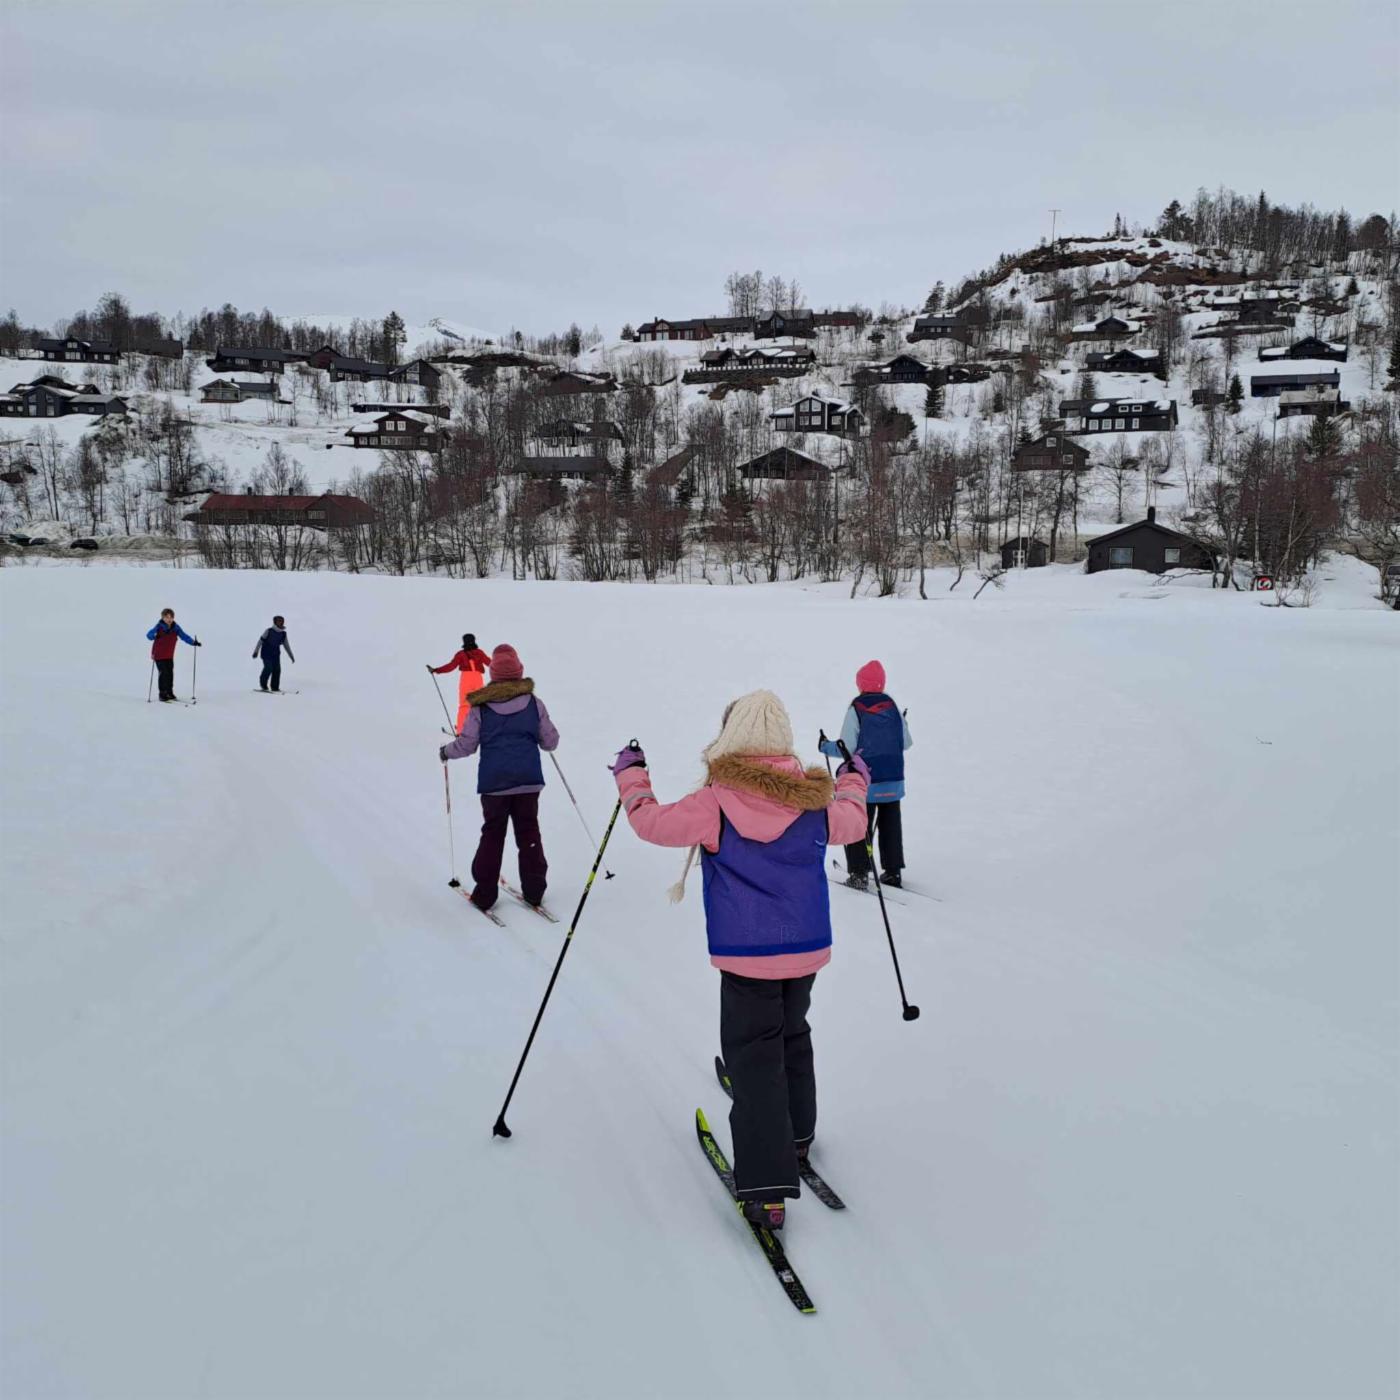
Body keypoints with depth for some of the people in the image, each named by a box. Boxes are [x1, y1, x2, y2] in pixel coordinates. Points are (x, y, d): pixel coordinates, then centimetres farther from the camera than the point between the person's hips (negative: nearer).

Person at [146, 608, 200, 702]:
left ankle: (169, 693, 21)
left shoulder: (176, 628, -1)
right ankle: (163, 694, 2)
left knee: (170, 674, 8)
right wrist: (154, 636, -48)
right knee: (163, 674, -7)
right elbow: (149, 635, -25)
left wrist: (193, 642, -10)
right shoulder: (159, 626, -14)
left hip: (169, 656, 5)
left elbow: (184, 636, 3)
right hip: (159, 655, -5)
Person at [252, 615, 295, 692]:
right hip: (266, 653, -4)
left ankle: (275, 687, 1)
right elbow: (261, 641, -6)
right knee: (269, 668, -18)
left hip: (276, 654, 4)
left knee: (277, 669, -8)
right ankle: (263, 684, 2)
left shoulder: (283, 634, 5)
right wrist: (256, 651, -11)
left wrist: (292, 657, 13)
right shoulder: (269, 631, -8)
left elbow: (287, 646, 13)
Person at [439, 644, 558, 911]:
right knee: (528, 833, 11)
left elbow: (466, 745, -2)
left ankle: (485, 893, 12)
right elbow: (550, 742, 6)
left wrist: (446, 752, 19)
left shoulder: (480, 707, -2)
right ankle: (534, 891, 12)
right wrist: (536, 739, 30)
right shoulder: (533, 702, 1)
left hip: (494, 782, 0)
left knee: (492, 834, 11)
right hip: (528, 780, 1)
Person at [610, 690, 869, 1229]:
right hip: (807, 948, 4)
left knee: (753, 1055, 1)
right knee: (792, 1034, 25)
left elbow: (652, 822, -7)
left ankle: (767, 1187, -5)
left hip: (746, 956, -4)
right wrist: (854, 780, 36)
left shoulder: (716, 802, -16)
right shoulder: (815, 799, -3)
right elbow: (851, 823, 17)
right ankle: (796, 1134, 43)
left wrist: (631, 776, 10)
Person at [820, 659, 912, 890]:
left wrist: (827, 747, 6)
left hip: (865, 779, -4)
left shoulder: (856, 709, -11)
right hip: (893, 778, 4)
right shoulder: (893, 706, 1)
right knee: (891, 824, 14)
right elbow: (906, 742, 7)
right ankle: (893, 871, 18)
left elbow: (847, 747, -12)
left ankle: (859, 873, 2)